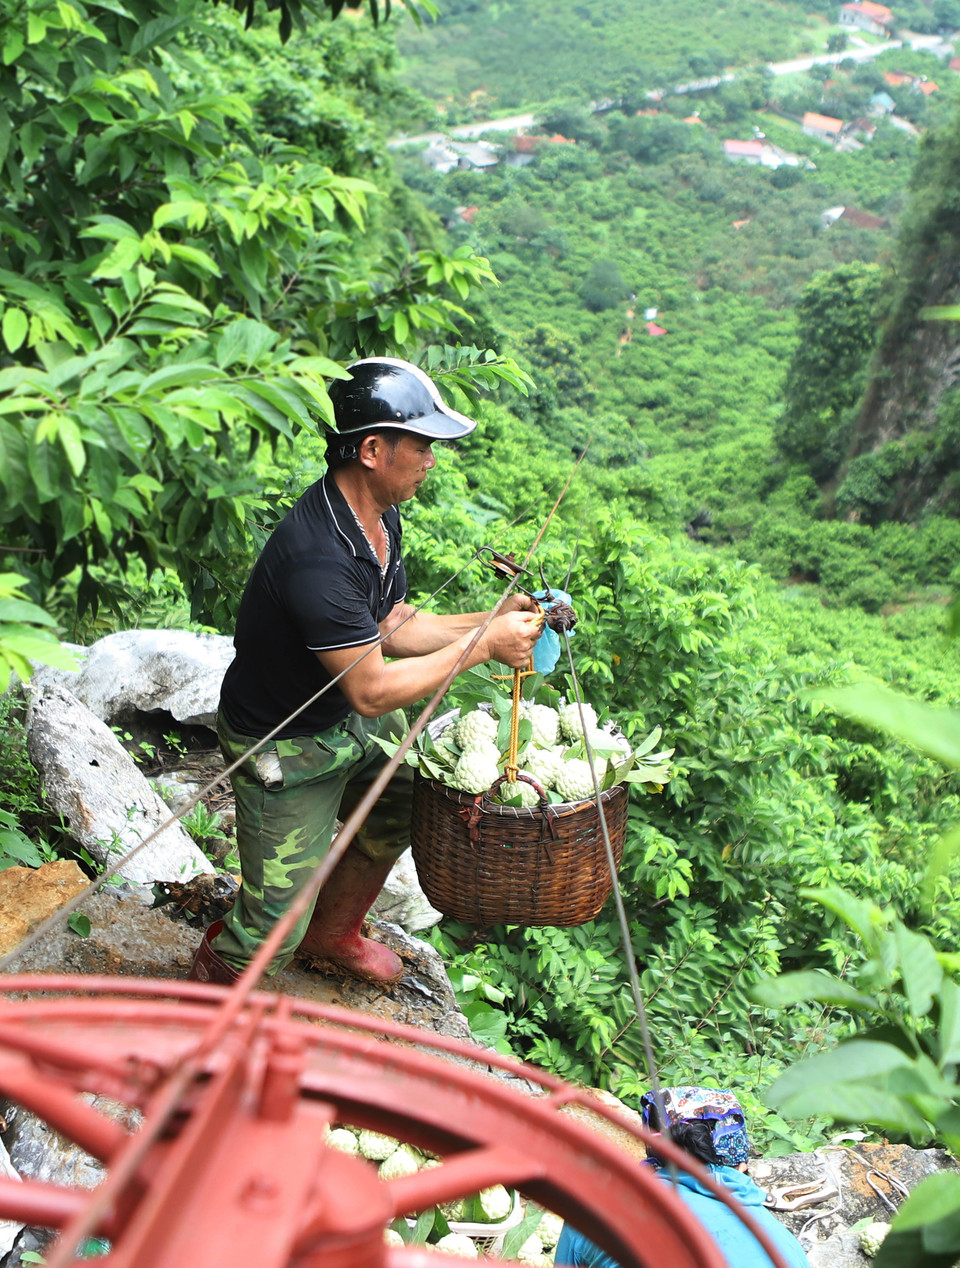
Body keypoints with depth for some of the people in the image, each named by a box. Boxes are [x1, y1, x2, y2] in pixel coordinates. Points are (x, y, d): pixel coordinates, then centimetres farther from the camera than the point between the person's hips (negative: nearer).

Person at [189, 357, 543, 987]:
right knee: (275, 928, -2)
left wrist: (491, 620, -8)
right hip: (286, 745, -9)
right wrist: (482, 645, -24)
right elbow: (372, 691, -31)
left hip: (352, 716, 9)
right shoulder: (319, 558, -37)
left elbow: (391, 629, 3)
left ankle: (334, 932, 49)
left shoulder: (380, 513, -6)